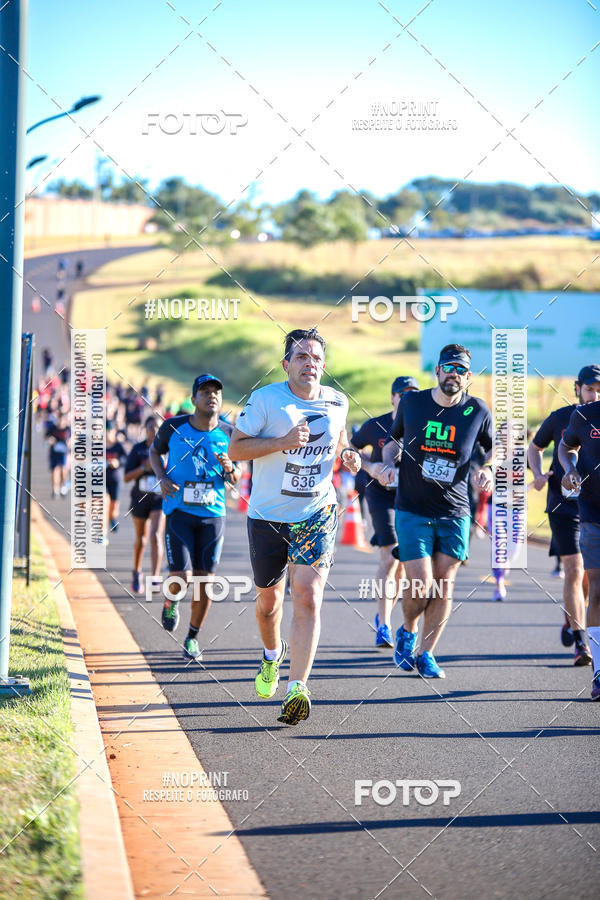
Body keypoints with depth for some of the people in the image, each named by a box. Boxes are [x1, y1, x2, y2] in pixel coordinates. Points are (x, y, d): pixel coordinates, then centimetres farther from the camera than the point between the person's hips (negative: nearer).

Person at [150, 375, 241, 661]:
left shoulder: (228, 434, 2)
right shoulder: (174, 427, -3)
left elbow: (236, 478, 13)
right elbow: (155, 451, 16)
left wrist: (230, 469, -11)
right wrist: (162, 478, -2)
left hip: (213, 513, 2)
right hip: (179, 511, -2)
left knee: (205, 581, 2)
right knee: (182, 578, -12)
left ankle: (193, 637, 22)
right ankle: (171, 602, 25)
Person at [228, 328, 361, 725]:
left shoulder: (337, 402, 3)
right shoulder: (265, 399, -8)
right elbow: (236, 447, -8)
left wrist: (348, 454, 1)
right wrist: (283, 442, -21)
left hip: (317, 515, 1)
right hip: (268, 517, 0)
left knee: (308, 596, -16)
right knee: (268, 600, 13)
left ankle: (297, 689, -20)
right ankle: (272, 654, 46)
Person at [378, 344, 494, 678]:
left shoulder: (478, 411, -2)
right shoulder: (411, 402, -1)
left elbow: (493, 447, 15)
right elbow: (394, 439, 16)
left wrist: (489, 470, -6)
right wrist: (388, 464, -3)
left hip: (455, 514, 1)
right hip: (412, 510, -1)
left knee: (444, 585, 1)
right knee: (422, 586, -9)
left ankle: (426, 654, 16)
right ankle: (408, 632, 22)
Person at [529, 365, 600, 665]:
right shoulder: (560, 418, 0)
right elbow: (534, 447, 16)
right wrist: (538, 474, -3)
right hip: (563, 505, -1)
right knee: (574, 572, -11)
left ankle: (572, 619, 36)